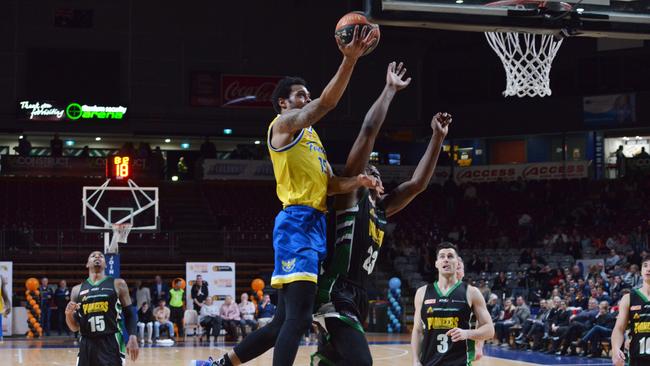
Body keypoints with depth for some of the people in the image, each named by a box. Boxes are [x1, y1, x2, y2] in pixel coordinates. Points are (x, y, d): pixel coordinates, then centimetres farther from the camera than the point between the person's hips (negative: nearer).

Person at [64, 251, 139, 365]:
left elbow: (130, 314, 3)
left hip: (111, 343, -3)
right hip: (87, 345, 3)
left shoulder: (117, 284, 5)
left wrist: (132, 338, -12)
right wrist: (68, 314, -8)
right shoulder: (77, 290, 12)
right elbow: (75, 327, 14)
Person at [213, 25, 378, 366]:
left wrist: (357, 181, 0)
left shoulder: (310, 135, 27)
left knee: (284, 321, 10)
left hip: (315, 225, 10)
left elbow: (329, 184, 21)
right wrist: (349, 60, -25)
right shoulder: (283, 124, 0)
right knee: (298, 318, -18)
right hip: (297, 222, -10)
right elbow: (326, 103, -16)